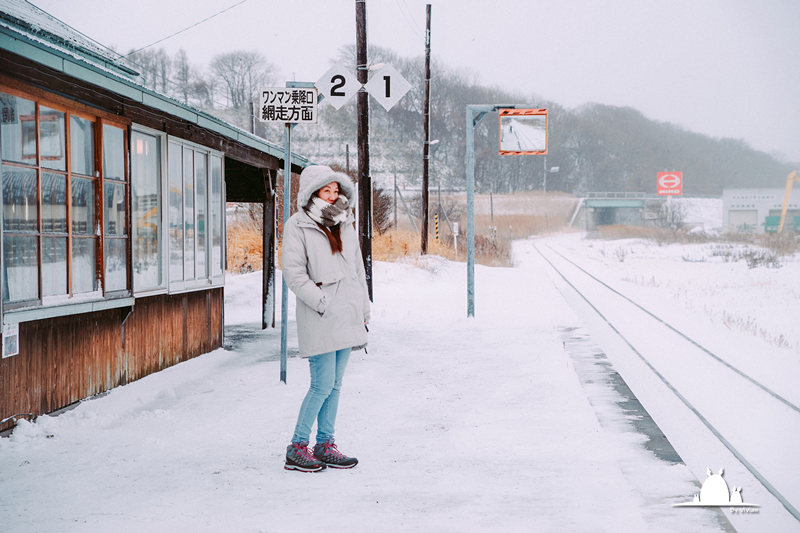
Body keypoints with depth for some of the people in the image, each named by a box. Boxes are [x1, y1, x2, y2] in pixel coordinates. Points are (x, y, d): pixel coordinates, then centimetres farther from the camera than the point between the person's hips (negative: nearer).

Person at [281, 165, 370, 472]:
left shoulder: (345, 224, 16)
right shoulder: (297, 226, -4)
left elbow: (358, 270, 21)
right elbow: (294, 274, -10)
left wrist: (363, 311, 16)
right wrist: (323, 303, -15)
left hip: (346, 317, 7)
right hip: (319, 320, -7)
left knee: (335, 385, 9)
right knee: (323, 385, -8)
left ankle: (325, 446, 17)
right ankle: (297, 448, 2)